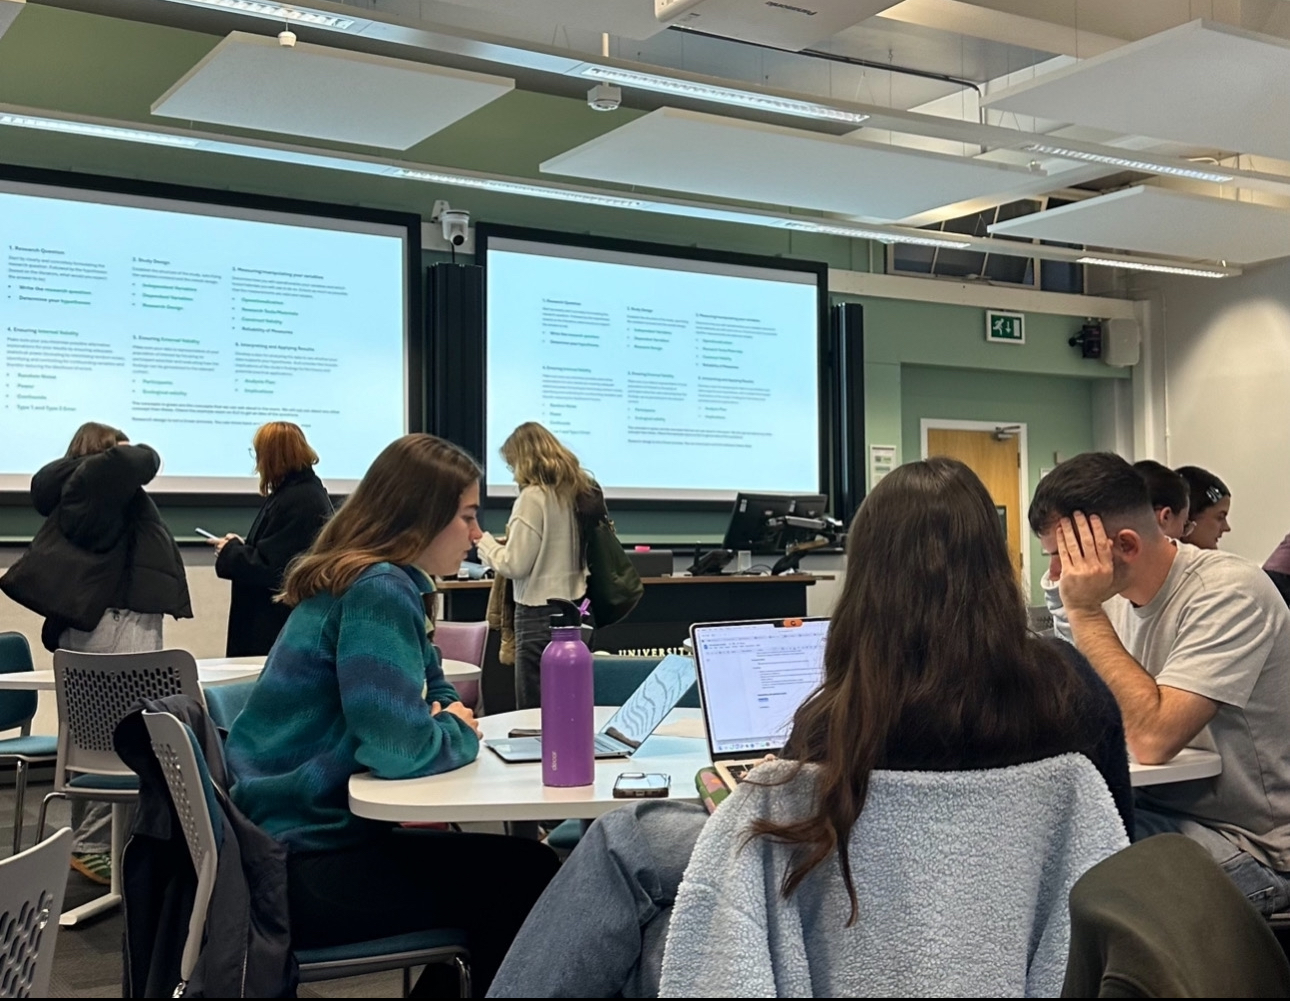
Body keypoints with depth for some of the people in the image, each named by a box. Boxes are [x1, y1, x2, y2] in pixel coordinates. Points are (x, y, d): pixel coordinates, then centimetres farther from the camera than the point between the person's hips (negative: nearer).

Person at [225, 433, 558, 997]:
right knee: (526, 877, -4)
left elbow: (436, 696, 20)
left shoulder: (388, 584, 12)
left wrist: (446, 720, -3)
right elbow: (400, 747, -27)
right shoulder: (379, 589, -18)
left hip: (312, 836, 9)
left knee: (506, 857, 13)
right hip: (302, 866, -9)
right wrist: (458, 733, -6)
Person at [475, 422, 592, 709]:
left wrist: (483, 541, 2)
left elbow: (514, 565, -13)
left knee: (534, 713, -2)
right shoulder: (577, 492, 8)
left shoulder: (533, 497, -13)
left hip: (540, 613, -8)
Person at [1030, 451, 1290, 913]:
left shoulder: (1228, 593, -20)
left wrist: (1085, 611, -23)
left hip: (1250, 845, -7)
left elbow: (1151, 737, -30)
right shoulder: (1118, 594, 3)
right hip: (1159, 810, 7)